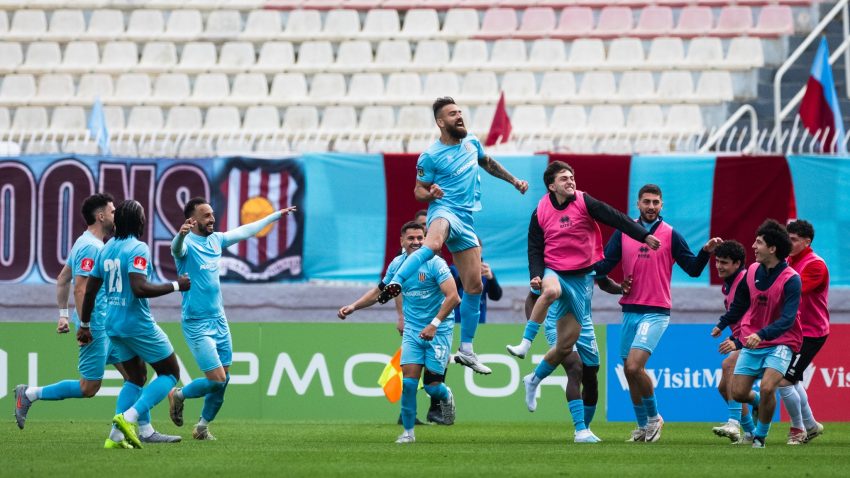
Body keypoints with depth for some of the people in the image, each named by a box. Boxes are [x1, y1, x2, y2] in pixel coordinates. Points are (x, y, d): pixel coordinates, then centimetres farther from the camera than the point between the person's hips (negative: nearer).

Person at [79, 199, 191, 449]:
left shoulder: (106, 248, 9)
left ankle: (116, 435, 6)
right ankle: (129, 417, -13)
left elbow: (89, 290, 13)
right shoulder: (138, 249, -15)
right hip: (138, 324, -8)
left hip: (113, 326, 8)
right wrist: (176, 286, -17)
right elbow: (139, 288, -27)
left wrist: (84, 325, 22)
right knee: (170, 373, 5)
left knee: (136, 377, 21)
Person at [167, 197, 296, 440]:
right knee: (217, 379, -12)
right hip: (197, 324, -7)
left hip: (219, 320, 7)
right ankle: (178, 396, 15)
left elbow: (246, 231, 23)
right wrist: (181, 234, -62)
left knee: (223, 379, 6)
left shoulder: (215, 240, 8)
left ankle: (203, 426, 23)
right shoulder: (187, 243, -14)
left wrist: (276, 216, 31)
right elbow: (177, 248, -39)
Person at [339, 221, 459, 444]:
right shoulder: (397, 265, 2)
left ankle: (446, 397, 33)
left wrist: (434, 324, -28)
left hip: (438, 331, -4)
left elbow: (452, 296, -21)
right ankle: (408, 431, 2)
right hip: (412, 331, 4)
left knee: (431, 385, -4)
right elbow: (380, 291, 18)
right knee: (409, 380, -10)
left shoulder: (435, 263, -15)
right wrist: (353, 306, 7)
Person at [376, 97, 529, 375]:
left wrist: (513, 180, 33)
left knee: (474, 286, 5)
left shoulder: (472, 143, 13)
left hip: (466, 221, 7)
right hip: (444, 210, -7)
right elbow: (419, 190, 1)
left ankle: (466, 350, 14)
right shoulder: (431, 156, -5)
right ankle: (394, 283, -51)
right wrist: (430, 194, -21)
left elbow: (488, 163, 34)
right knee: (433, 245, -45)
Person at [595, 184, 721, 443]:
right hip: (630, 311, 5)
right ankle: (643, 426, 25)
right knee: (630, 371, 9)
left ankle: (654, 418, 2)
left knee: (634, 367, -18)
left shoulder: (670, 235, -2)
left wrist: (706, 251, -19)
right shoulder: (623, 233, 6)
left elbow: (693, 269, -1)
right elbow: (604, 266, 3)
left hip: (656, 312, -5)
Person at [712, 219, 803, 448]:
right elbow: (740, 303, 19)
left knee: (766, 388, -25)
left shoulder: (791, 279, -18)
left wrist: (762, 334, -40)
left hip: (780, 342, -6)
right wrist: (722, 325, 29)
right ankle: (760, 403, 35)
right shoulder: (753, 271, 0)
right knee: (738, 392, 0)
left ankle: (760, 437, -4)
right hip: (752, 343, 6)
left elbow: (787, 319, -27)